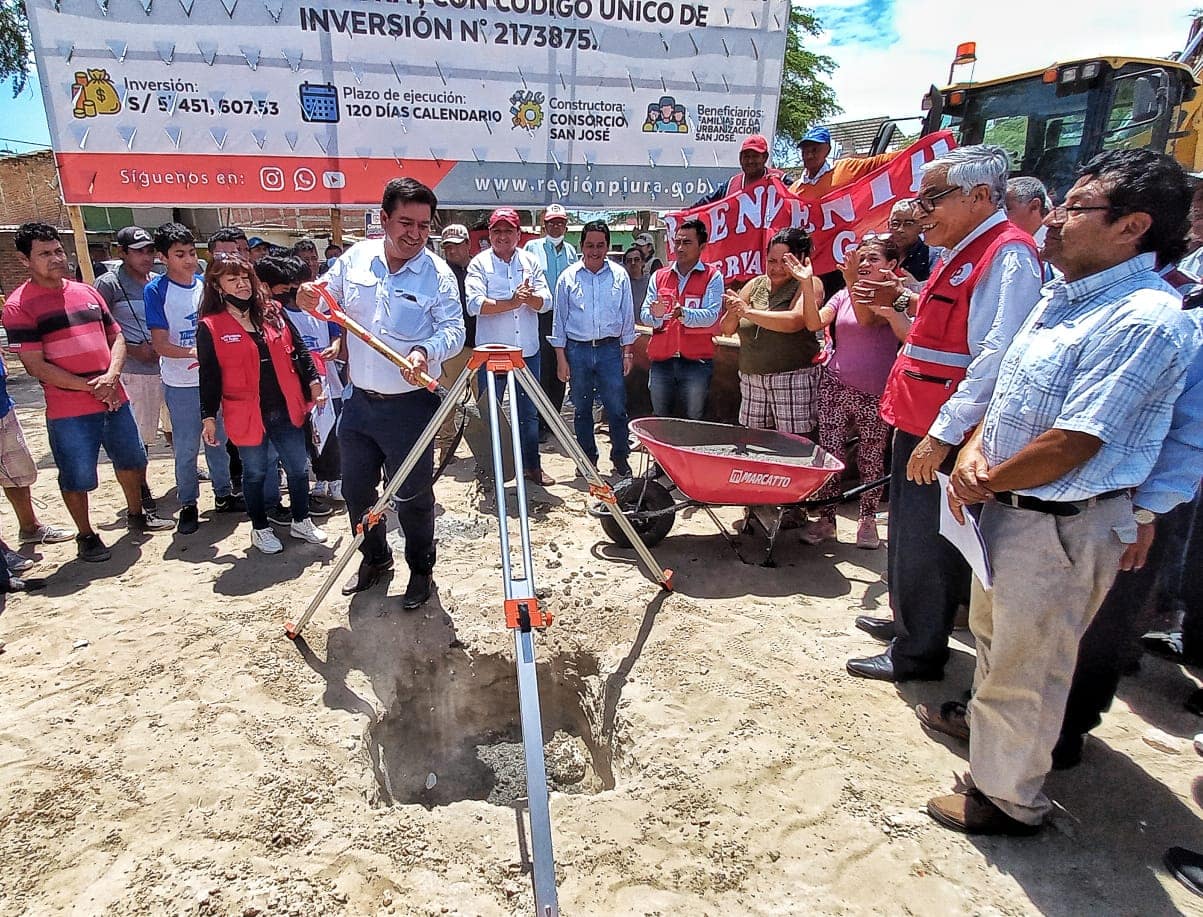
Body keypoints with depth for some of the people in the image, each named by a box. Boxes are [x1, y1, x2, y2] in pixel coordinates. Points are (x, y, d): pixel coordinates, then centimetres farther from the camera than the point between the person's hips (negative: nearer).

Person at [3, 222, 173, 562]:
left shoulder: (86, 292, 9)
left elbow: (116, 337, 9)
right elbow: (36, 366, -13)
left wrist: (111, 376, -9)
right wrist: (90, 387, -15)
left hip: (114, 399, 5)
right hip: (68, 411, -5)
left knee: (132, 459, 18)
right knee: (77, 477, 6)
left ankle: (136, 515, 38)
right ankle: (86, 536, 25)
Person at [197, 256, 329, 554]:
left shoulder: (274, 313, 5)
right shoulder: (210, 327, -5)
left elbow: (299, 350, 11)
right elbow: (209, 377, -3)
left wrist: (313, 382, 3)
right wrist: (208, 417, -3)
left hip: (286, 408, 3)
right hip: (246, 414, -3)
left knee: (299, 467, 10)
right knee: (255, 472, 10)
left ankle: (301, 521, 29)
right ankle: (260, 529, 28)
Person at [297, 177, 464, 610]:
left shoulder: (438, 273, -9)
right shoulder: (355, 258, 2)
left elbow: (454, 330, -15)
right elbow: (328, 299, 14)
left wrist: (427, 351, -35)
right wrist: (309, 297, -10)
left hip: (411, 405, -5)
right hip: (359, 400, 5)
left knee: (412, 496, 5)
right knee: (356, 488, 17)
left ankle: (421, 570, 27)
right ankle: (374, 558, 40)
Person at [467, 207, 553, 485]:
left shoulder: (530, 262, 9)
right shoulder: (479, 264, -1)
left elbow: (546, 302, 1)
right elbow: (475, 304, -15)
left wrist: (528, 297, -20)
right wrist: (511, 302, -23)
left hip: (528, 350, 3)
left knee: (529, 412, 11)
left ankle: (532, 465, 23)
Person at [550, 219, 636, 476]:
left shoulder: (620, 275, 5)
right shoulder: (568, 277, 3)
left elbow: (627, 316, 9)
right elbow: (559, 320, 4)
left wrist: (628, 352, 5)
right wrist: (561, 357, 0)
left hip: (610, 349, 0)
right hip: (577, 350, 0)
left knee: (617, 407, -2)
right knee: (582, 409, 8)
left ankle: (620, 456, 11)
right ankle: (587, 457, 21)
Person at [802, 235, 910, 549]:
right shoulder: (843, 295, 9)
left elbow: (912, 340, -18)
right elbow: (815, 322, -5)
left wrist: (890, 311, -32)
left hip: (876, 396, -2)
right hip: (836, 388, 3)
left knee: (872, 459, 8)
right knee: (829, 452, 1)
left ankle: (867, 520, 23)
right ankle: (826, 518, 13)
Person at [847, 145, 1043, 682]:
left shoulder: (1008, 254, -16)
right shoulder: (964, 253, 17)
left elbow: (995, 356, -25)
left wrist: (944, 433, -28)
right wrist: (905, 300, 12)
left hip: (944, 433, -10)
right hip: (919, 423, 10)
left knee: (926, 545, 2)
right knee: (908, 533, 21)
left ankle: (917, 654, 19)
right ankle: (906, 622, 39)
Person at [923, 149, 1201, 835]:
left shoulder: (1146, 320, -23)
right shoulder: (1064, 295, 7)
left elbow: (1072, 445, -26)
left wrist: (985, 482, -13)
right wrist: (974, 451, -5)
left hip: (1063, 525, -9)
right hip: (1010, 508, 9)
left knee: (1027, 662, 8)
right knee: (994, 632, 28)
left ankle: (1009, 799, 29)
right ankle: (985, 720, 54)